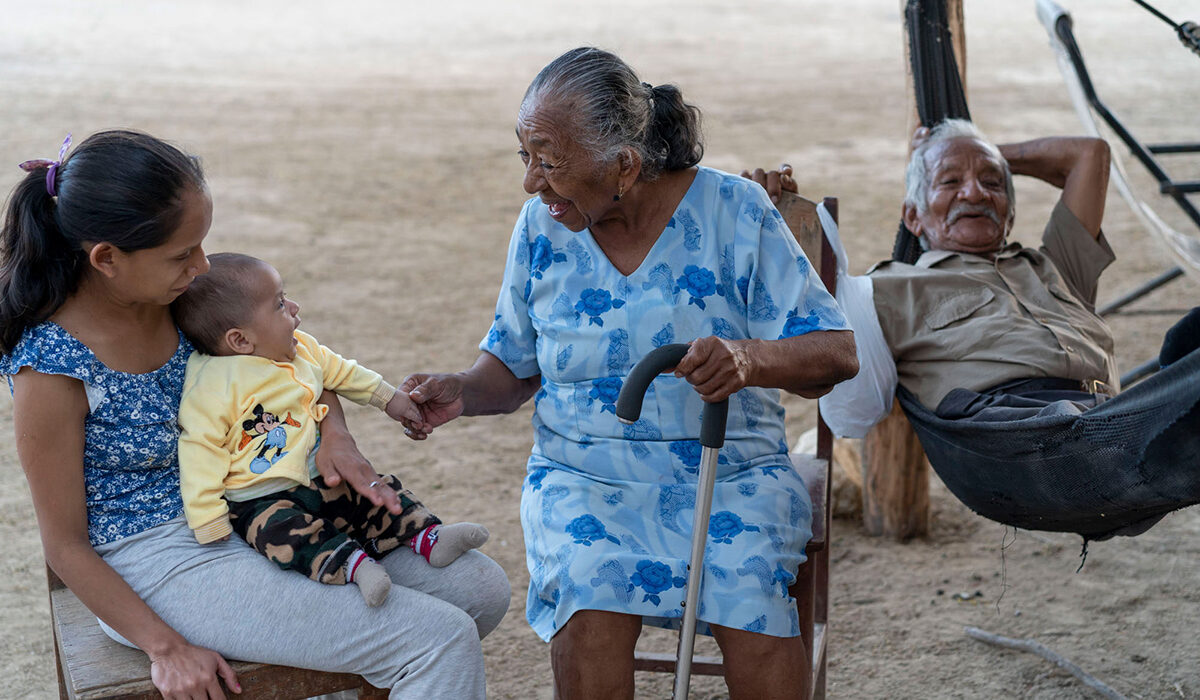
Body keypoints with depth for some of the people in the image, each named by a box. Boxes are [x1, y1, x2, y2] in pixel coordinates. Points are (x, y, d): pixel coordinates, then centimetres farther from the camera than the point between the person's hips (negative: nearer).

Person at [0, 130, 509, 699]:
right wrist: (167, 649, -17)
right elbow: (66, 547, -14)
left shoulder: (173, 292, -4)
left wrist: (334, 433, -7)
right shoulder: (50, 366, -23)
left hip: (245, 517, 8)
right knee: (443, 643, -18)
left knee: (480, 587, 5)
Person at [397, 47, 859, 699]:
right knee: (589, 609, -28)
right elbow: (515, 364, 15)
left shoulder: (734, 211, -6)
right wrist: (463, 391, -8)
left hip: (729, 474, -1)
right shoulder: (543, 224, 3)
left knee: (753, 607, -29)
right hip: (583, 478, 2)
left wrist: (749, 359, -30)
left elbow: (837, 353, -10)